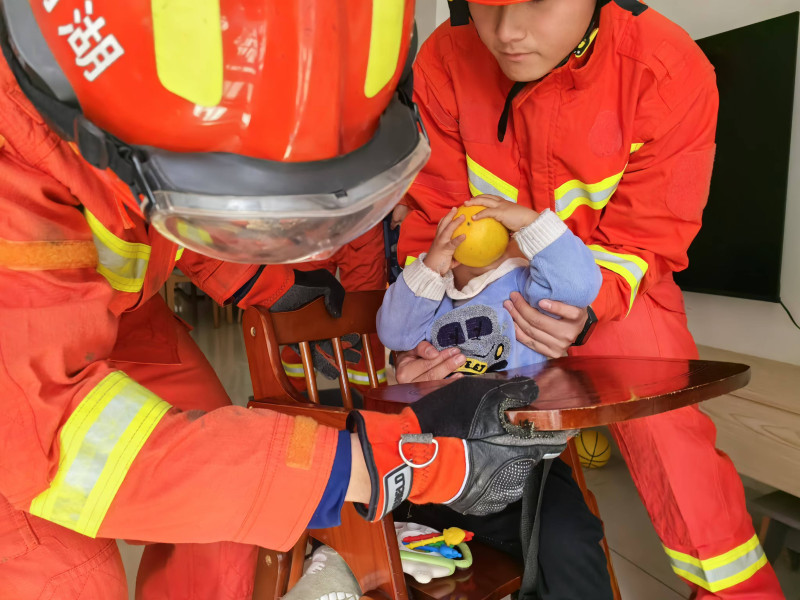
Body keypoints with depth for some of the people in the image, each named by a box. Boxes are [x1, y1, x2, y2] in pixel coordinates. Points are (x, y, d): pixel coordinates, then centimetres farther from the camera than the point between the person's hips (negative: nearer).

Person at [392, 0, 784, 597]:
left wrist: (588, 308, -35)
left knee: (663, 425, -12)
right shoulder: (445, 62, -18)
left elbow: (643, 237, -16)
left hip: (612, 280, -2)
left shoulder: (670, 74, -23)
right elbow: (435, 211, -11)